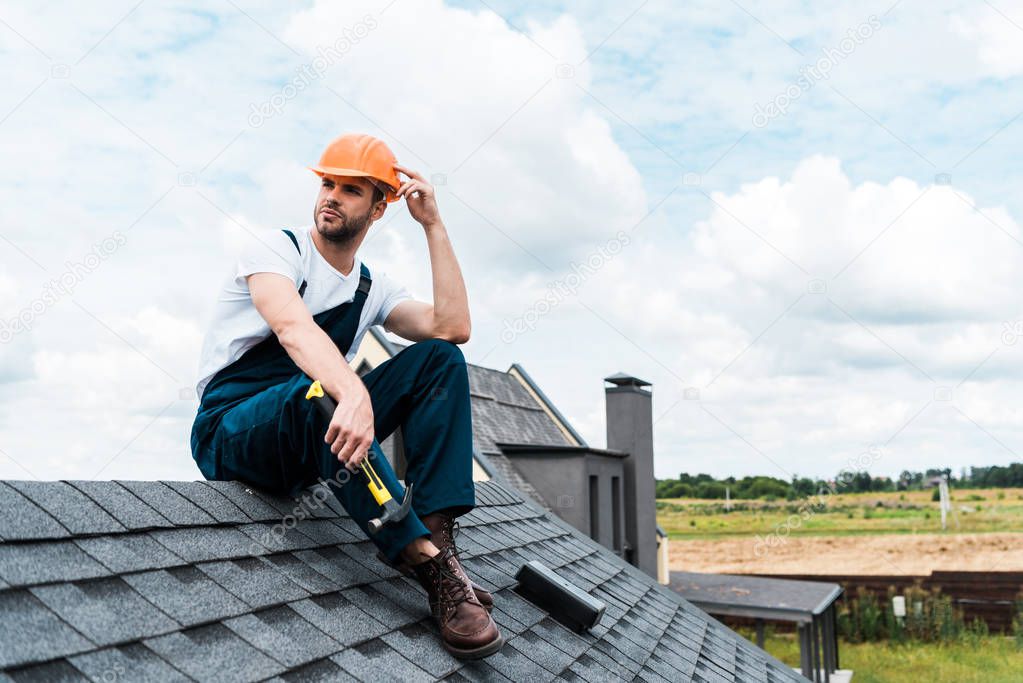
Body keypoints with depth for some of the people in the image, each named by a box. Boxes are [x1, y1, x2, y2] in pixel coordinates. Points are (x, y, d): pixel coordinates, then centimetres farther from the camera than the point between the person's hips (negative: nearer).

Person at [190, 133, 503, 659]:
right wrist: (353, 394, -49)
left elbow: (453, 328, -7)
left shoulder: (371, 289, 11)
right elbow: (293, 326, -29)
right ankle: (432, 567, -40)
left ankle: (437, 538, -29)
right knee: (317, 390, -40)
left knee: (438, 359, -11)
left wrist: (433, 225, -4)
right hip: (230, 434, -6)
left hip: (309, 441, 6)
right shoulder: (279, 249, -5)